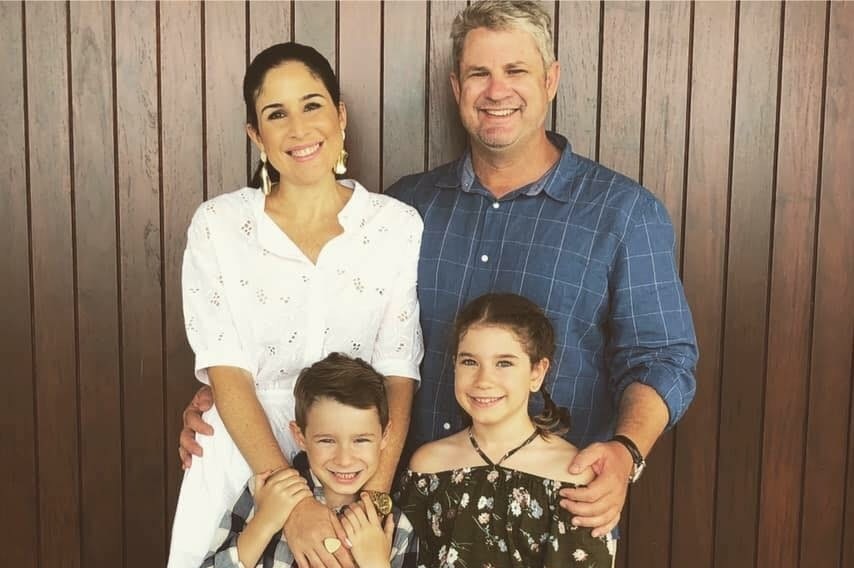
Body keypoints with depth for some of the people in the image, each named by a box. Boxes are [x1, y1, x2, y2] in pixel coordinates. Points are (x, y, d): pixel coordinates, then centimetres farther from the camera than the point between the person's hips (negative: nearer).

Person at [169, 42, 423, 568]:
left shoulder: (398, 225, -5)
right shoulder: (218, 225, -6)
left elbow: (398, 375, -7)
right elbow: (227, 373, -10)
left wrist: (374, 498, -19)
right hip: (244, 464, 0)